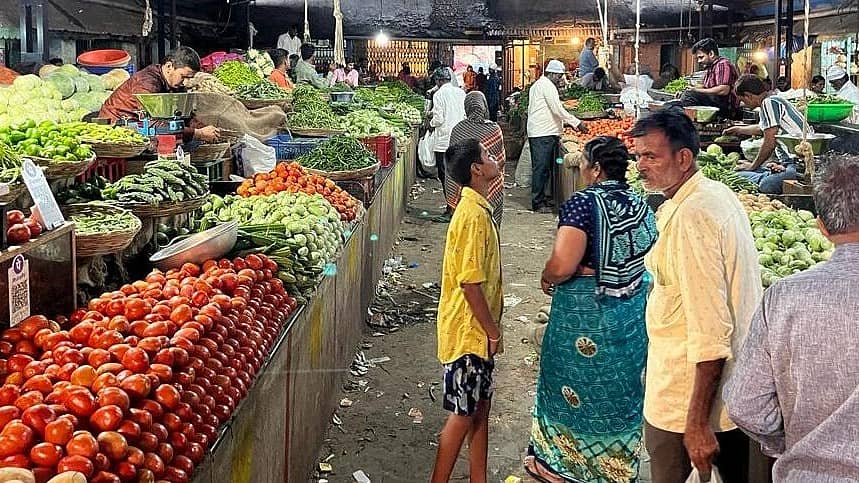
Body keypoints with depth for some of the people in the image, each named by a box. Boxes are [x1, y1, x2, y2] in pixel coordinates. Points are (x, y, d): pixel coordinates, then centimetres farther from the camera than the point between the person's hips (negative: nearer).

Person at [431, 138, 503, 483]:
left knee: (480, 407, 16)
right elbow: (470, 282, -24)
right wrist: (492, 330, -15)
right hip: (469, 332, -9)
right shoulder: (474, 215, -22)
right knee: (463, 414, 0)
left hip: (478, 330, 9)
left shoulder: (476, 208, 9)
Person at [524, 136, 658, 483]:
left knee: (576, 386, 12)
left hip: (585, 315, -6)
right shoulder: (641, 205, 1)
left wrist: (546, 279, -8)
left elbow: (562, 266, -27)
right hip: (633, 312, 6)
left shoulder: (583, 203, -20)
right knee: (622, 388, 18)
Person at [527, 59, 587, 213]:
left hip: (536, 132, 11)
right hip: (543, 133, -11)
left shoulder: (537, 85, 22)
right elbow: (558, 109, -16)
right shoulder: (548, 86, -11)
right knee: (541, 167, -9)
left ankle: (540, 198, 19)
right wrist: (577, 123, -11)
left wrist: (566, 122, 24)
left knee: (542, 167, 14)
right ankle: (537, 203, -8)